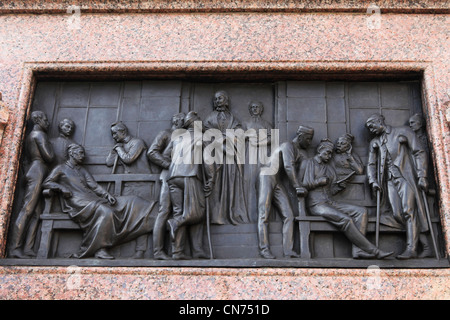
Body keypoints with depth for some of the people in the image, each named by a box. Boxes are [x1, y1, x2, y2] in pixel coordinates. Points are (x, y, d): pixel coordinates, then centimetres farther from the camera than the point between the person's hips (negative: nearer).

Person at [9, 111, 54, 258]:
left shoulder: (30, 136, 25)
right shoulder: (40, 134, -3)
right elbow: (49, 157, -10)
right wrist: (50, 146, 8)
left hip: (34, 172, 10)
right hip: (38, 173, -10)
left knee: (36, 213, 0)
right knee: (27, 210, -15)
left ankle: (28, 249, -9)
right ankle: (16, 249, -19)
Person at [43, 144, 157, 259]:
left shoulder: (82, 170, 27)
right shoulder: (61, 168, 14)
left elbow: (94, 186, 14)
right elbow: (46, 183, 4)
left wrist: (107, 195, -4)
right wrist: (62, 188, -13)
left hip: (92, 200, 6)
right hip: (77, 203, -6)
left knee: (129, 202, -8)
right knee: (104, 212, -36)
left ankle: (155, 224, -16)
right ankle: (99, 249, -36)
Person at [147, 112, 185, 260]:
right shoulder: (165, 134, 8)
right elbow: (152, 152, -3)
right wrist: (169, 165, -12)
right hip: (169, 175, -7)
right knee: (164, 211, -13)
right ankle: (158, 251, -15)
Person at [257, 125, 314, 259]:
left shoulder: (302, 152, 17)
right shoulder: (288, 145, -10)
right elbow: (289, 166, -21)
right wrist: (297, 186, -25)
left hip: (277, 182, 8)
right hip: (266, 178, -8)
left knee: (288, 215, -5)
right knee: (264, 215, -9)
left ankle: (288, 250, -10)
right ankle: (264, 249, -11)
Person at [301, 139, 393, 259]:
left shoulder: (329, 168, 24)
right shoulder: (308, 163, 5)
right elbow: (302, 185, -6)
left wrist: (339, 187, 1)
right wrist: (319, 181, -7)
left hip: (330, 202, 7)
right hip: (316, 205, -7)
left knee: (362, 211, -14)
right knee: (346, 220, -29)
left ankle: (357, 249, -28)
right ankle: (374, 251, -25)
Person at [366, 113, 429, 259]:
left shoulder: (402, 132, 6)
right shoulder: (374, 143, 21)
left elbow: (419, 153, 1)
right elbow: (371, 164, 21)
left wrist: (422, 176, -9)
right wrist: (373, 181, 3)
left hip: (405, 177, -5)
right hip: (390, 181, 5)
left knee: (408, 211, -17)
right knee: (397, 214, -10)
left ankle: (411, 248, -20)